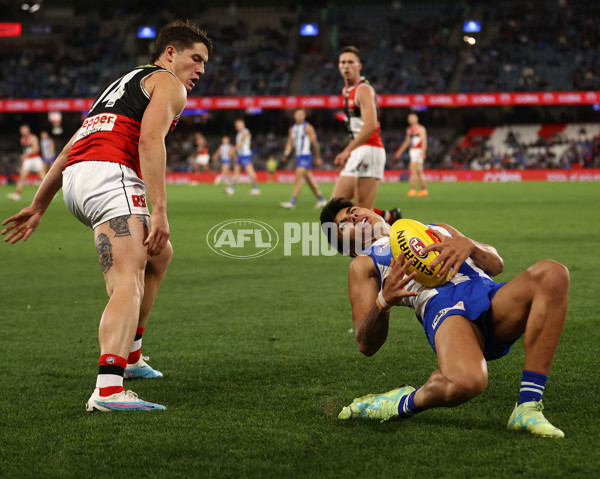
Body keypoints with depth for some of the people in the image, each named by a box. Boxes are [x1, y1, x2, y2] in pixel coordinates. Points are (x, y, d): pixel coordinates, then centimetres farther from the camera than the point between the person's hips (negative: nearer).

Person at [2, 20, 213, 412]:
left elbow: (69, 150, 34)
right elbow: (150, 138, -10)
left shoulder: (125, 84, 36)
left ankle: (129, 355, 31)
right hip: (108, 174, -9)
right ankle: (108, 388, -43)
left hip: (76, 177, 9)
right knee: (128, 284, -23)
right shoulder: (168, 83, 10)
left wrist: (39, 207, 37)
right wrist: (159, 211, -18)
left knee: (160, 254, 28)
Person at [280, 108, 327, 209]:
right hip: (298, 156, 8)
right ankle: (321, 200, 21)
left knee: (298, 178, -15)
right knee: (309, 180, 12)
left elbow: (314, 143, -6)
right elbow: (290, 143, 17)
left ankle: (292, 202, -19)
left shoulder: (308, 128, -6)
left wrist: (318, 157, -5)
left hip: (306, 155, -8)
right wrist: (286, 153, -1)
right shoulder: (292, 129, 15)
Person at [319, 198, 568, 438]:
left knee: (552, 273, -30)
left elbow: (496, 264, 23)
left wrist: (469, 245, 1)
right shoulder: (364, 263, 27)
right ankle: (407, 402, -2)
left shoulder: (439, 230, 39)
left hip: (491, 294, 4)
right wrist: (384, 301, -9)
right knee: (465, 382, -39)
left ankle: (527, 408, -24)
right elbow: (366, 345, 12)